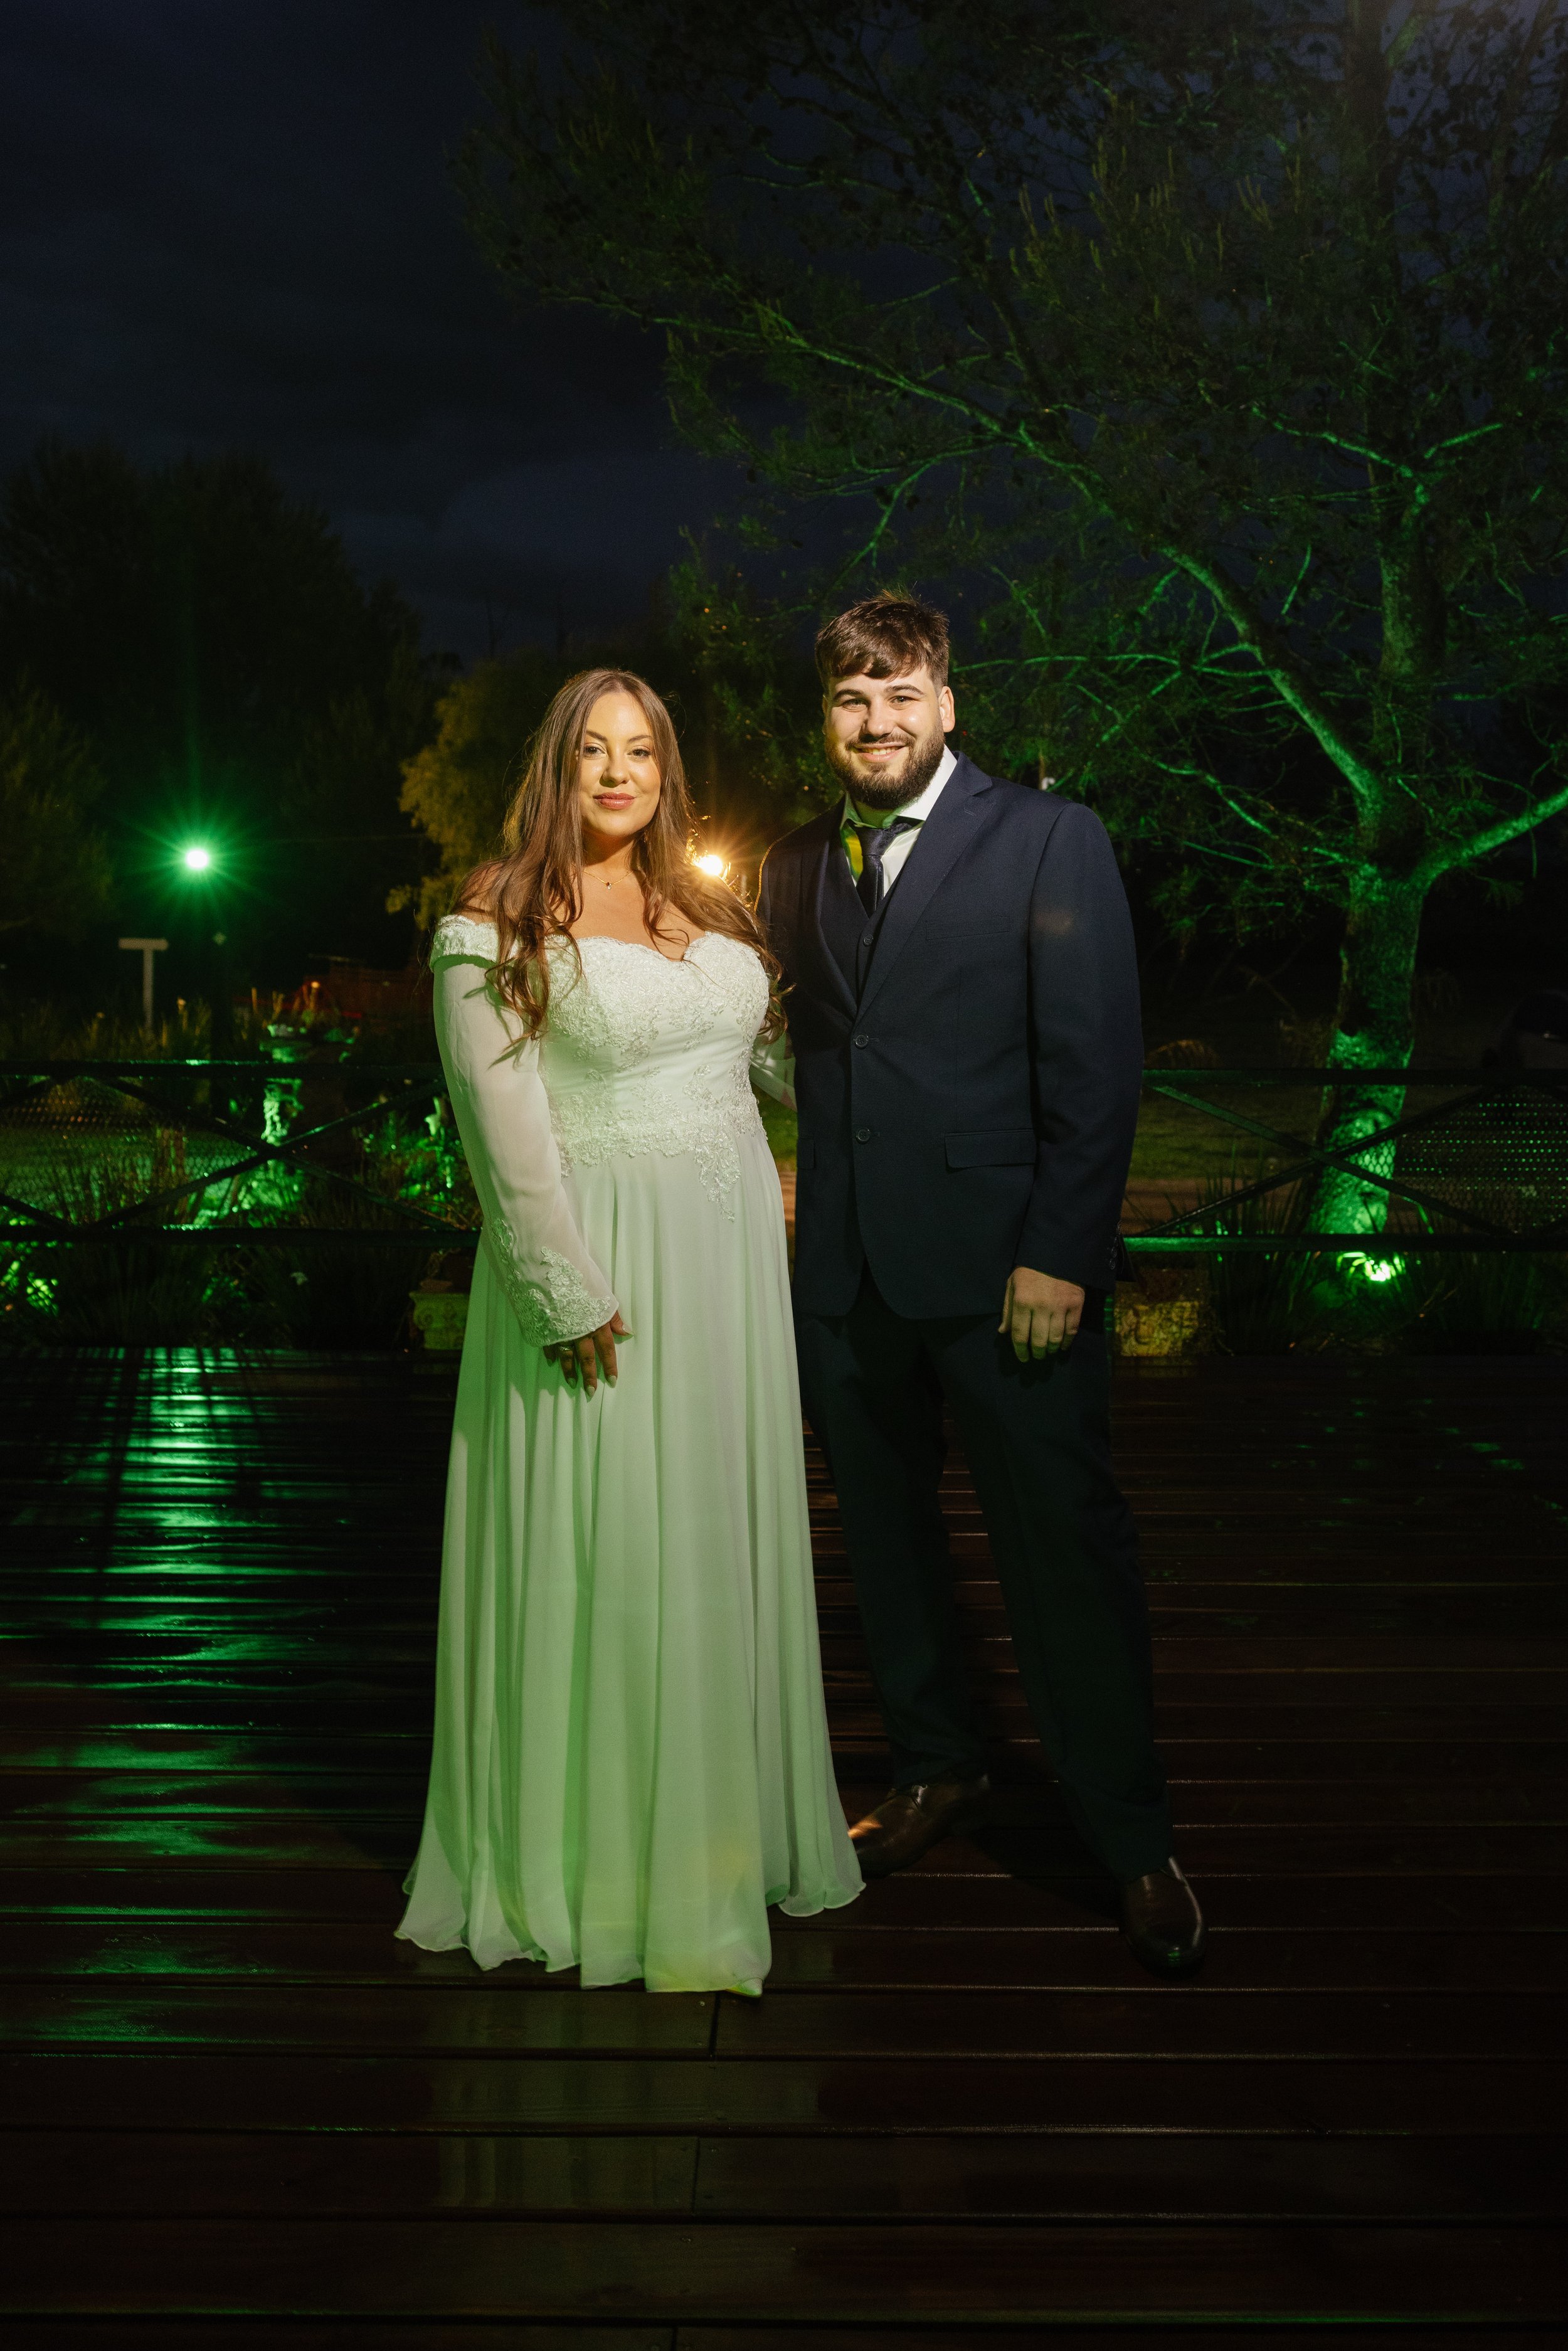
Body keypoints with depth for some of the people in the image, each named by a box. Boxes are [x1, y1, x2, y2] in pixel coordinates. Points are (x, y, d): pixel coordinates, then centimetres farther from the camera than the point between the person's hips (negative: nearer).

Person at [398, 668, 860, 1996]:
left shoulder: (708, 912, 12)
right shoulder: (498, 931, -8)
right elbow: (508, 1141, -13)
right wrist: (579, 1301, -17)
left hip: (732, 1259, 7)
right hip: (598, 1266, -6)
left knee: (721, 1541, 14)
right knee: (600, 1553, 0)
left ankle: (723, 1825, 29)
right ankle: (592, 1853, 15)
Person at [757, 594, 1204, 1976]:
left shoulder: (1050, 840, -3)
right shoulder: (797, 866, 12)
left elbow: (1099, 1062, -8)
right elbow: (807, 1054, 14)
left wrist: (1061, 1254, -13)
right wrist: (805, 1223, 2)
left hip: (1004, 1265, -5)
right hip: (846, 1272, 5)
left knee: (1068, 1547, 0)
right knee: (885, 1537, 14)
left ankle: (1135, 1846, 13)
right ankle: (940, 1773, 33)